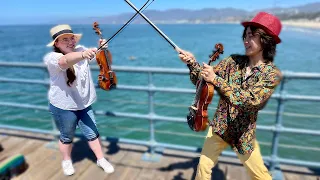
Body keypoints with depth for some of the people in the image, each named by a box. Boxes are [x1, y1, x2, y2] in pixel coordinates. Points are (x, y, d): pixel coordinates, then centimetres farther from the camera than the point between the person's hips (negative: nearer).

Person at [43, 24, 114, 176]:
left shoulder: (80, 50, -5)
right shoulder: (51, 58, -21)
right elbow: (65, 61, -44)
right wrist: (83, 55, -63)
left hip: (84, 104, 4)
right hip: (63, 107, -4)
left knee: (92, 134, 15)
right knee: (67, 137, 18)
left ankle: (101, 159, 34)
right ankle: (66, 161, 45)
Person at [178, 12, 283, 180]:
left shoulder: (272, 74, -15)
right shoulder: (233, 61, -5)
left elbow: (249, 100, -29)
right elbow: (204, 80, -3)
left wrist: (216, 79, -39)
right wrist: (192, 63, -22)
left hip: (243, 134, -2)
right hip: (219, 127, 2)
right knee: (203, 166, 9)